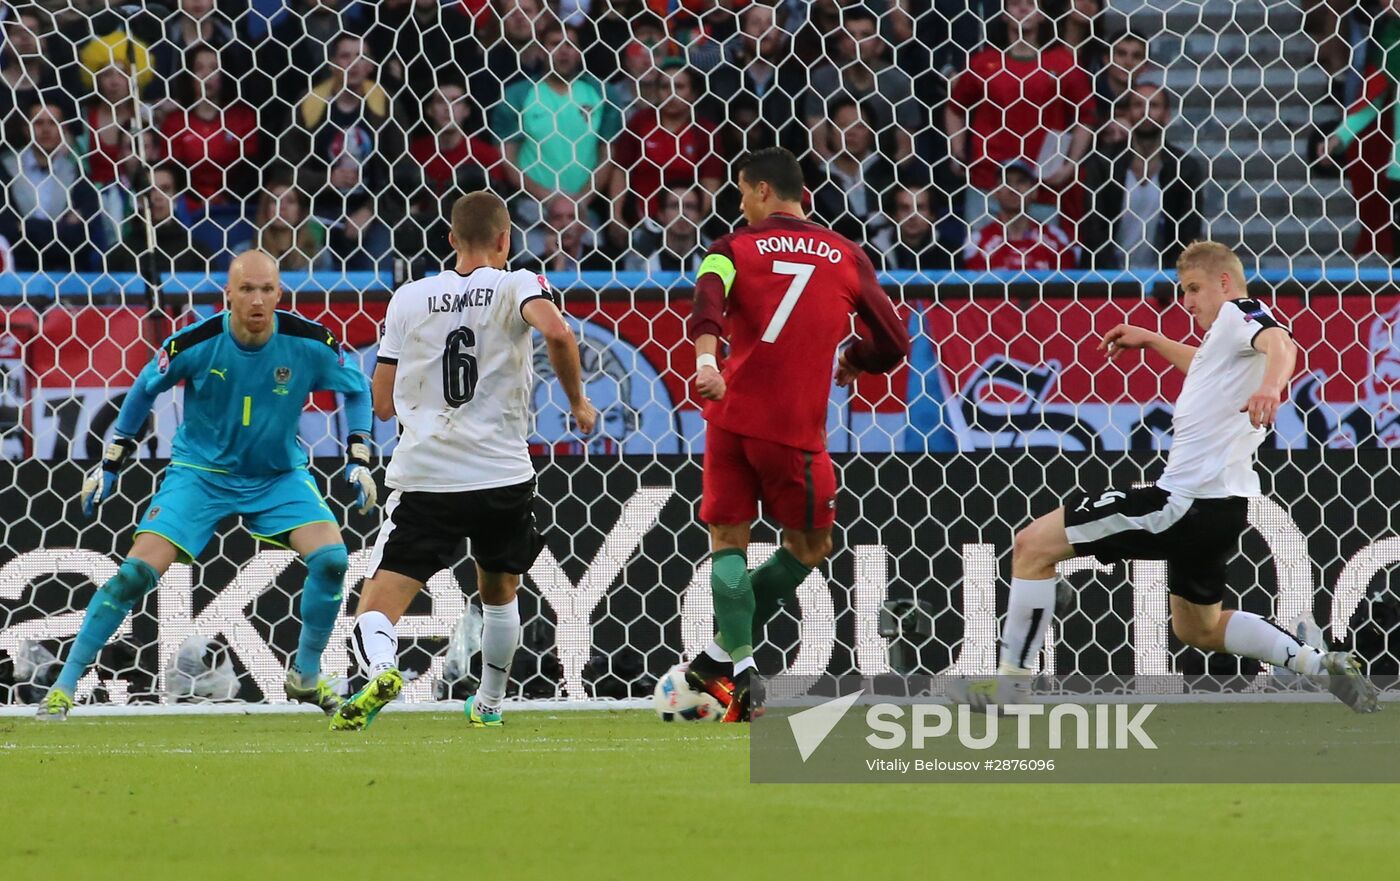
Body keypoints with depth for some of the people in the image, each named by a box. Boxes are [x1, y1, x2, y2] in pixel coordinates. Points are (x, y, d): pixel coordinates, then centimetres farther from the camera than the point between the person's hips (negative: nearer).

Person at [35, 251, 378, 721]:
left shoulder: (309, 343, -17)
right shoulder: (195, 343, -20)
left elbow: (357, 389, 3)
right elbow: (144, 391, 0)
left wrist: (358, 461, -5)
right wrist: (110, 464, 4)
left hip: (279, 475, 2)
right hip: (200, 471, -2)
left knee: (331, 558, -20)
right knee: (137, 572, -15)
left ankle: (306, 676, 3)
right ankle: (64, 686, -3)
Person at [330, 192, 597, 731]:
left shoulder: (408, 299, 8)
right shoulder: (516, 286, 0)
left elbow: (384, 404, 10)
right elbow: (556, 332, -22)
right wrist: (577, 401, -6)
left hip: (424, 482, 0)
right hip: (503, 476, 0)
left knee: (376, 613, -6)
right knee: (499, 594, 28)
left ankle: (380, 667, -37)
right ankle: (489, 705, 38)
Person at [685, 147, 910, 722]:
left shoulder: (734, 249, 5)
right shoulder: (847, 257, 10)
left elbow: (708, 301, -18)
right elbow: (892, 345, 13)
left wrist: (705, 360, -34)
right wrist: (848, 363, 32)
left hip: (731, 416, 0)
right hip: (796, 427, 0)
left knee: (728, 541, 10)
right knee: (808, 547, 16)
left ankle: (736, 665, -3)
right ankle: (723, 653, 13)